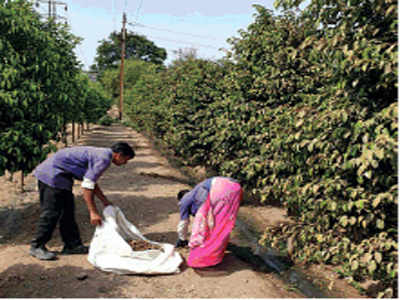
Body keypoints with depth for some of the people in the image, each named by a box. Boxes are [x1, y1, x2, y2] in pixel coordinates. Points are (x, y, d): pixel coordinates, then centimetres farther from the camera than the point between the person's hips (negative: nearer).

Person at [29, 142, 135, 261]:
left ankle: (72, 245, 19)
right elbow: (86, 186, -23)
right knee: (51, 212, -7)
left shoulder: (101, 153, 13)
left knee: (68, 211, 12)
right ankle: (37, 247, 4)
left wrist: (105, 201, 26)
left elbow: (92, 182, 24)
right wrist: (93, 212, -20)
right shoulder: (104, 158, -18)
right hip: (52, 175, -11)